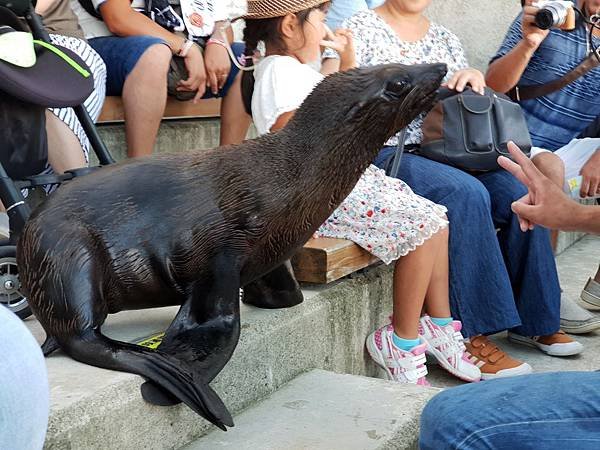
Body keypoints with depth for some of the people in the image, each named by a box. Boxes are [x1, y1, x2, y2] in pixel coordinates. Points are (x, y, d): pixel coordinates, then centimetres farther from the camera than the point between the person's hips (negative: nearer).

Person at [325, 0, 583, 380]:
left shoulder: (445, 39, 19)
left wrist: (474, 78, -2)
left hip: (442, 155, 6)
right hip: (384, 155, -6)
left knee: (521, 196, -18)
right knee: (467, 194, -32)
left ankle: (531, 319, -3)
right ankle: (472, 335, -27)